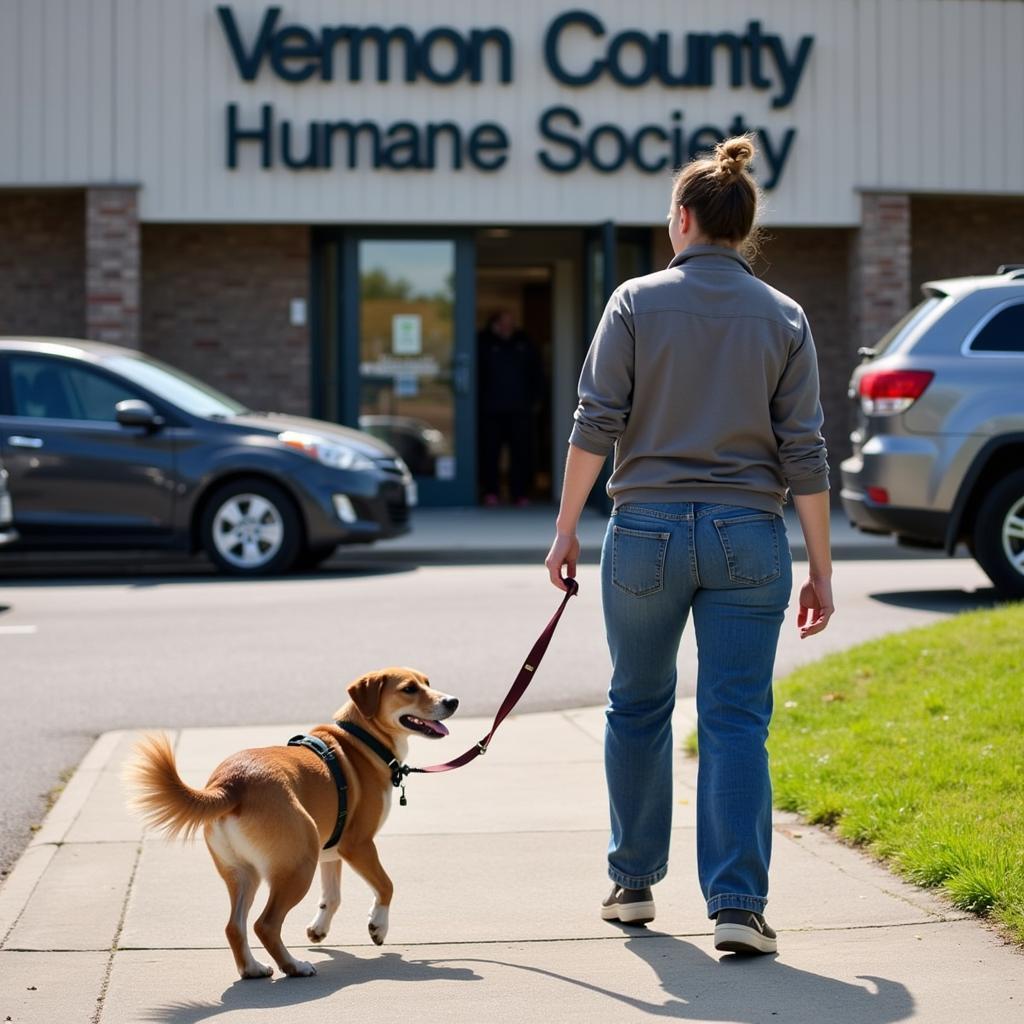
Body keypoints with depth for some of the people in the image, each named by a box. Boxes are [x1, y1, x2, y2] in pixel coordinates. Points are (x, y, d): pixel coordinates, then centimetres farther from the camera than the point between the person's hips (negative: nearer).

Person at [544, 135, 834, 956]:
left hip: (647, 531, 0)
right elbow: (804, 455, -1)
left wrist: (567, 528, 3)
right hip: (747, 536, 0)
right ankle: (738, 905, -7)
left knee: (639, 706, 16)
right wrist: (821, 569, 4)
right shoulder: (783, 318, 2)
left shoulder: (637, 302, -2)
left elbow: (597, 424, -6)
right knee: (737, 722, 1)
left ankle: (633, 885, 26)